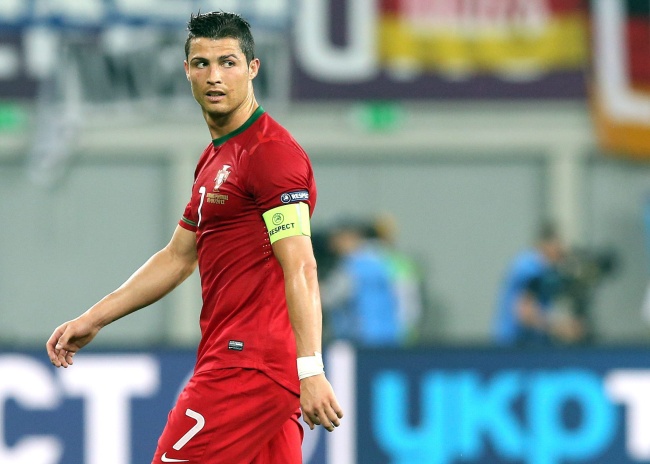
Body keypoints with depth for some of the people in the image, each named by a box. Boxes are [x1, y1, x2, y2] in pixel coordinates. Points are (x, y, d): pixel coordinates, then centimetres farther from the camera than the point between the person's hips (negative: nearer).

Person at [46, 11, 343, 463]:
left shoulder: (272, 152, -11)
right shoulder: (214, 159, 20)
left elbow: (300, 269, -19)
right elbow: (178, 258, 28)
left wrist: (309, 371, -27)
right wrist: (94, 318, 25)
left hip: (248, 366, -9)